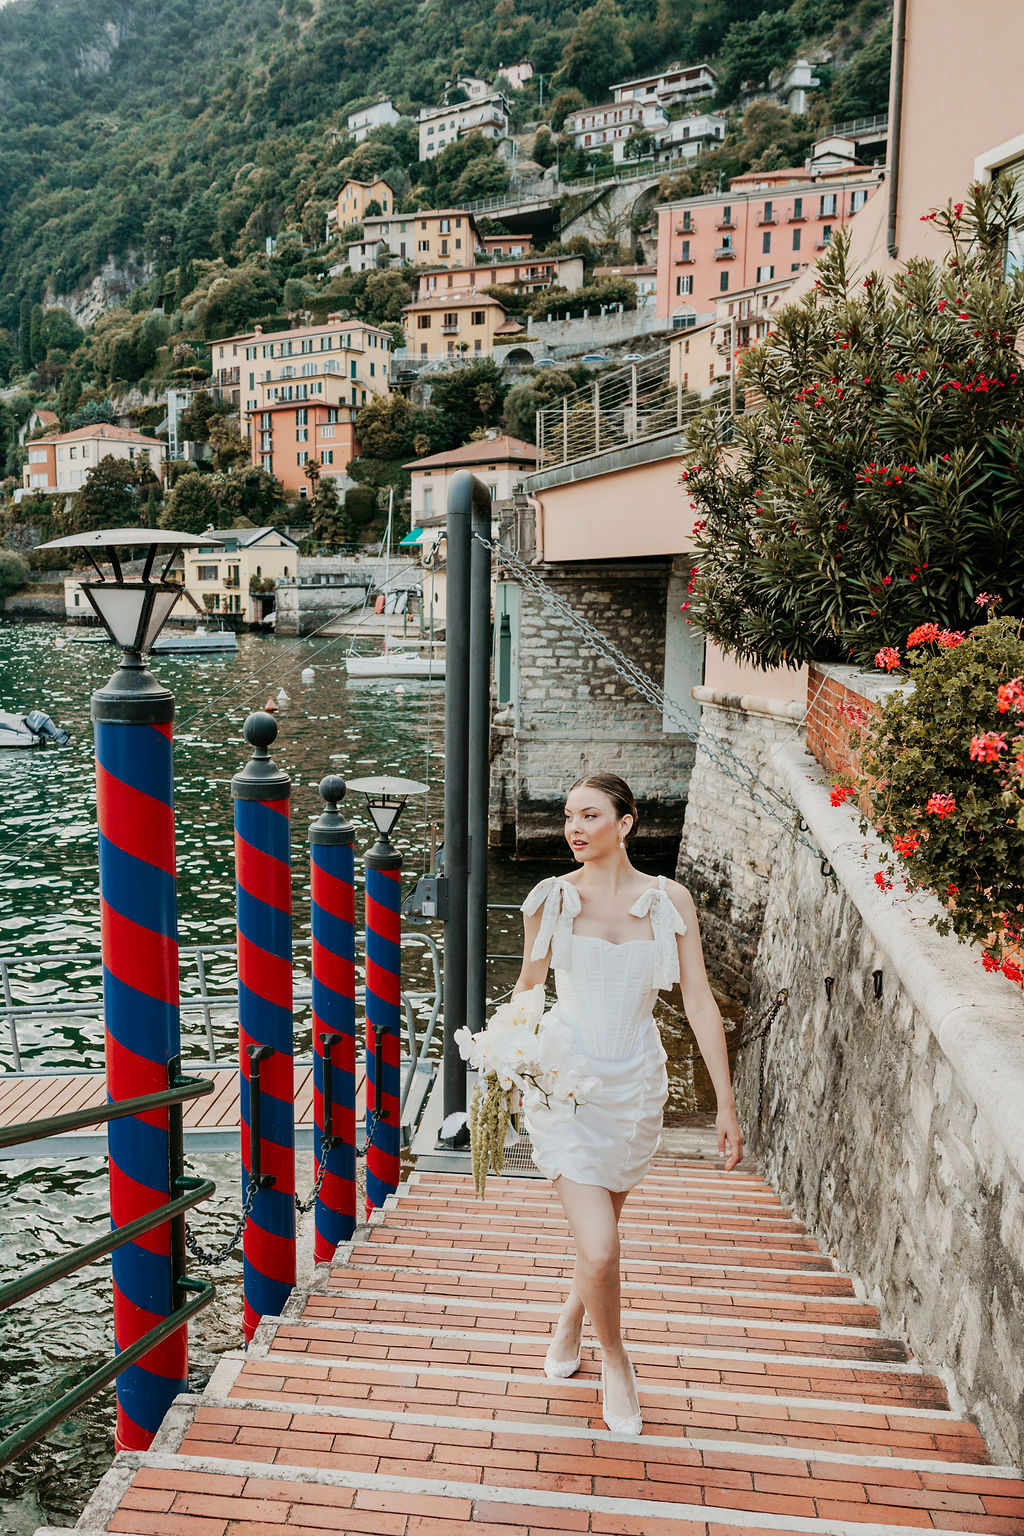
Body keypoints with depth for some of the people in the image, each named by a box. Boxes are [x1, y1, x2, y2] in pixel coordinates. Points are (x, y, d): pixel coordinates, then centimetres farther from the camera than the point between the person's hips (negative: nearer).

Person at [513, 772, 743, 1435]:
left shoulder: (670, 900, -6)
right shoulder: (551, 898, -7)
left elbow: (700, 1001, -3)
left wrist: (726, 1103, -4)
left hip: (635, 1086, 2)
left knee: (603, 1226, 19)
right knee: (600, 1248, -9)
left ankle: (569, 1323, 51)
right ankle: (614, 1356, 23)